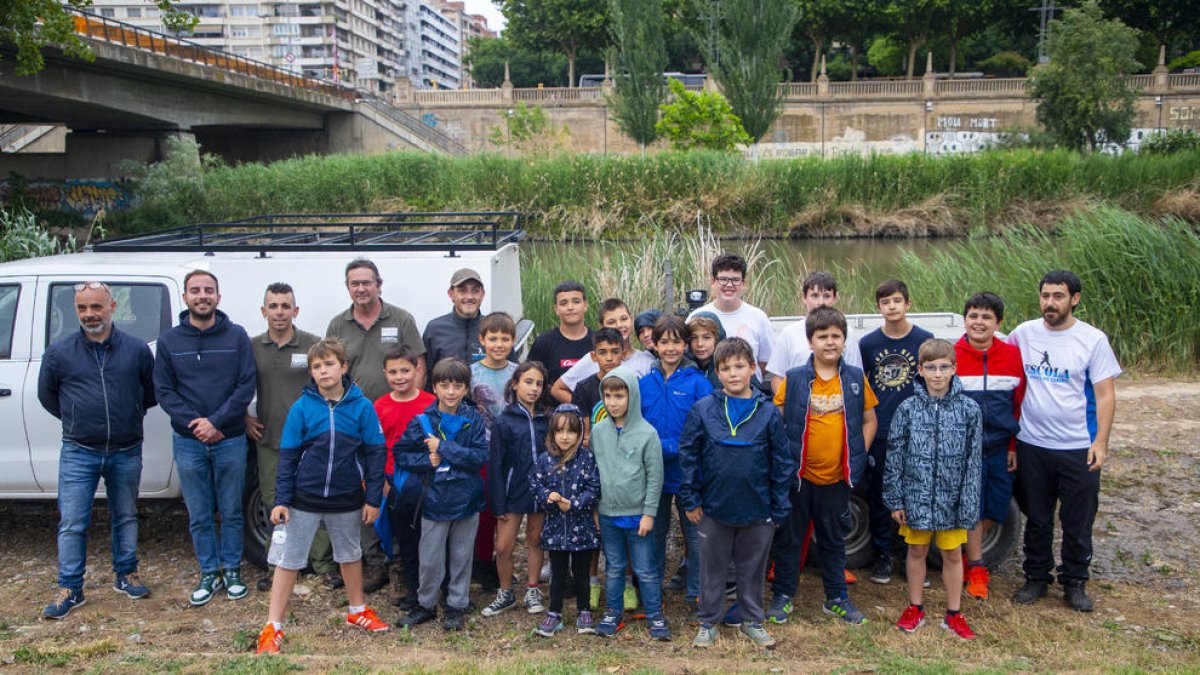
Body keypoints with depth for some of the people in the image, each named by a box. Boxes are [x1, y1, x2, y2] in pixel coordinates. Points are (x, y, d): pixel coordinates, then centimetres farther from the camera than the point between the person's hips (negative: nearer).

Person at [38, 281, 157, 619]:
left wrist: (131, 416, 9)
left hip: (126, 452, 1)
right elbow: (47, 396, 12)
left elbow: (152, 390, 13)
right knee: (71, 524, 0)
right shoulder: (58, 352, -2)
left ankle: (125, 575, 30)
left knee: (126, 517, 14)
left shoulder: (137, 349, -1)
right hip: (78, 453, -1)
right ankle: (70, 589, 11)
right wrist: (77, 420, 10)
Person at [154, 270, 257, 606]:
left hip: (230, 440, -1)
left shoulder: (237, 335, -1)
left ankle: (232, 570, 23)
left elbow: (247, 385, -5)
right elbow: (163, 390, 1)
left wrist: (216, 421, -14)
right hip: (188, 442, 1)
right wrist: (195, 423, -12)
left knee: (231, 512, 9)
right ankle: (209, 573, 22)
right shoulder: (169, 340, 3)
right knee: (199, 515, 9)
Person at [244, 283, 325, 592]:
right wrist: (245, 418, 6)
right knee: (275, 504, 11)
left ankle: (324, 563, 13)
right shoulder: (252, 347, 5)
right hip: (269, 441, 3)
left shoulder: (313, 345, -4)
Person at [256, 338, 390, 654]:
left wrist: (373, 499, -5)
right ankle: (273, 627, 15)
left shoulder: (362, 406, -9)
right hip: (305, 499, -1)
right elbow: (287, 456, -4)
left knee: (350, 555, 19)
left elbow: (375, 453, -4)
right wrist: (281, 500, -7)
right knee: (289, 560, 6)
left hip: (347, 499, 1)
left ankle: (358, 610, 39)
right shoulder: (301, 408, -8)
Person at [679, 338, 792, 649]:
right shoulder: (703, 410, -5)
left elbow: (783, 462, 0)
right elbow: (688, 456, -1)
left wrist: (779, 508, -1)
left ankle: (752, 621, 33)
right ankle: (708, 623, 28)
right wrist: (690, 500, -4)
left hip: (757, 509, 0)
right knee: (712, 568, 13)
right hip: (714, 508, 0)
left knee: (753, 568, 15)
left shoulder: (768, 412, -4)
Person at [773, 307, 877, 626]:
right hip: (798, 475, -2)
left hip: (837, 477, 2)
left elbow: (868, 421, 8)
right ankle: (782, 596, 23)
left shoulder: (856, 379, 0)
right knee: (790, 537, 10)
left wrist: (857, 457, -1)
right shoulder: (794, 379, -7)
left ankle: (837, 598, 30)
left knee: (834, 539, 16)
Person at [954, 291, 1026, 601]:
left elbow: (1019, 404, 5)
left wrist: (1013, 446, 4)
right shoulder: (951, 356, -8)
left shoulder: (1012, 355, 0)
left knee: (997, 510, 10)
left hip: (999, 448, 3)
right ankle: (976, 568, 20)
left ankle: (970, 550, 33)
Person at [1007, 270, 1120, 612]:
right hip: (1032, 444, 2)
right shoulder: (1023, 334, 1)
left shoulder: (1093, 339, -5)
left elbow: (1106, 394, -4)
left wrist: (1100, 441, -11)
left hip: (1078, 448, -2)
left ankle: (1074, 583, 24)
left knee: (1078, 522, 8)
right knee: (1036, 519, 13)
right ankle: (1036, 578, 28)